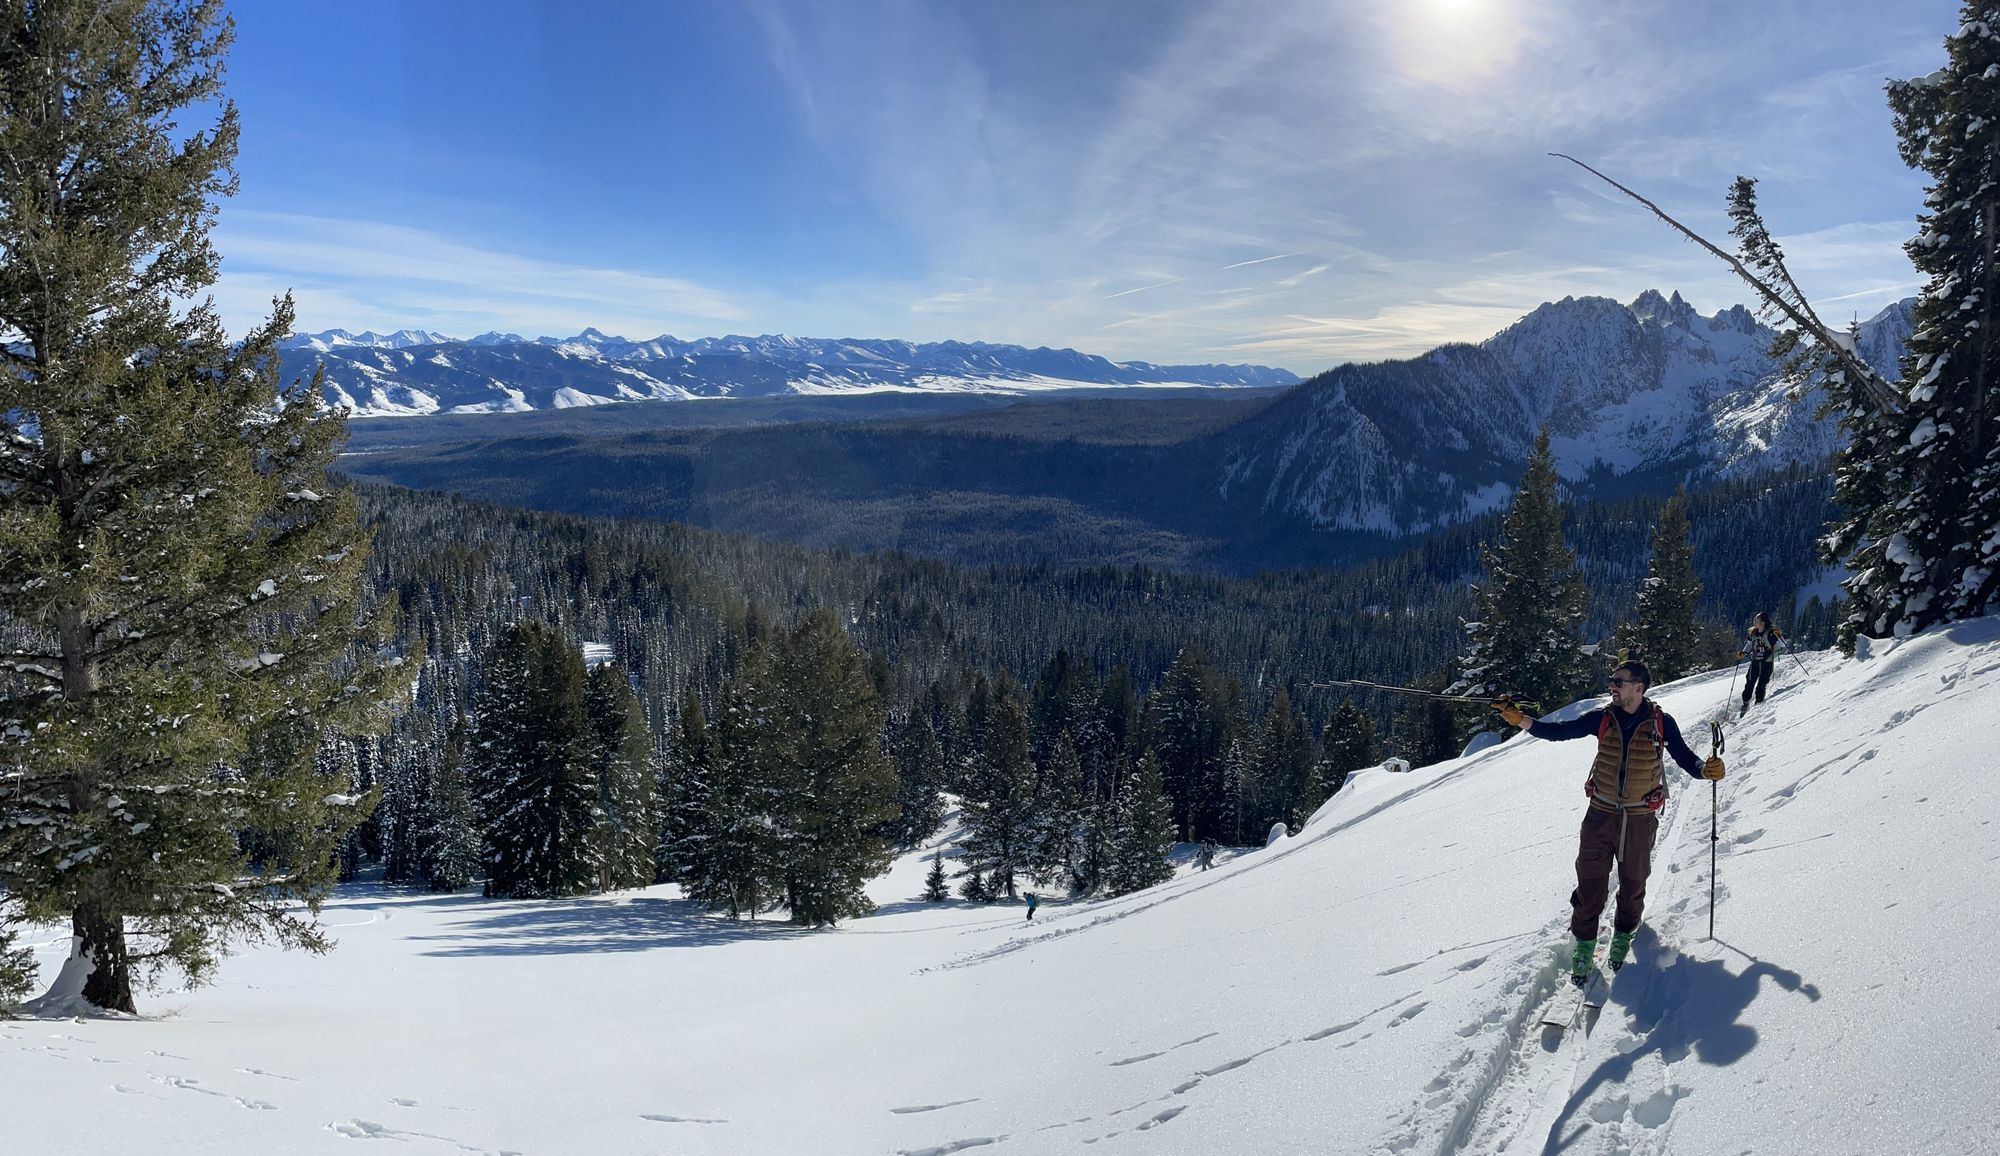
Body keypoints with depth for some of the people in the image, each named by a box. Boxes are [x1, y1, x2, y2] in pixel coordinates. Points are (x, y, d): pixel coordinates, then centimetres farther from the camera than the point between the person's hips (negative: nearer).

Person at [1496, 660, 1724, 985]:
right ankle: (1584, 943, 19)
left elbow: (1684, 757, -1)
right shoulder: (1602, 719, -3)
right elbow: (1559, 731, -4)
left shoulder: (1661, 723, -6)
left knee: (1633, 882, 15)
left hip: (1640, 820, -1)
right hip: (1600, 815, 1)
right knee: (1590, 883, 3)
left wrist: (1706, 769, -22)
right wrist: (1520, 720, -17)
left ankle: (1623, 934, 40)